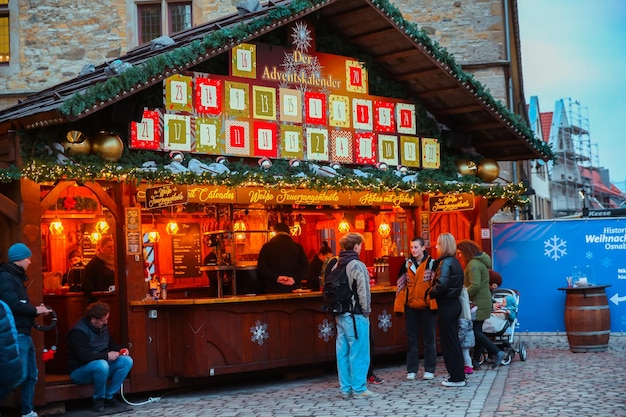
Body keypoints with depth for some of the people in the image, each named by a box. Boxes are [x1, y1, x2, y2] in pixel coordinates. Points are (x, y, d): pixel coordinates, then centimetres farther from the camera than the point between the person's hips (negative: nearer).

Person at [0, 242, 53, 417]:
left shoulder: (16, 277, 19)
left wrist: (36, 309, 1)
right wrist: (35, 310, -10)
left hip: (24, 334, 10)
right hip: (15, 334, -10)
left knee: (31, 374, 12)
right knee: (20, 375, -12)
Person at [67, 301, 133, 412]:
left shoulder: (102, 326, 3)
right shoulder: (78, 331, -21)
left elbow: (110, 342, 20)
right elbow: (83, 356, -31)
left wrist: (120, 349, 0)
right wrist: (106, 356, -28)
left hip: (102, 363, 8)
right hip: (79, 370, -8)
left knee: (127, 361, -13)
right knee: (102, 365, -39)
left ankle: (109, 396, -7)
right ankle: (98, 399, -15)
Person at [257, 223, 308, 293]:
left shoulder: (267, 247, 4)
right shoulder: (297, 247, 7)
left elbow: (261, 268, -6)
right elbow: (305, 267, -3)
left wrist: (276, 277, -12)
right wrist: (295, 279, -11)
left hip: (273, 290, -1)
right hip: (293, 289, 1)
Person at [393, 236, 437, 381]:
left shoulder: (431, 264, -3)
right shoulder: (407, 264, 6)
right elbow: (401, 286, 5)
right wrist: (399, 307, -1)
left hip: (427, 307, -3)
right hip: (411, 307, 3)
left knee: (429, 339, 5)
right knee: (411, 339, 7)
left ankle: (429, 370, 13)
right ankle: (411, 370, 14)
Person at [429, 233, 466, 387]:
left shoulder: (445, 263, -16)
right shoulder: (454, 262, 12)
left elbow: (442, 284, -25)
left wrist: (431, 293, -7)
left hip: (446, 306, -9)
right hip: (454, 303, 9)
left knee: (449, 341, -2)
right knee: (453, 340, 15)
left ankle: (457, 377, 2)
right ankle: (458, 375, 21)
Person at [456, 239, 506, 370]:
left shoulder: (473, 265, -16)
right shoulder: (479, 262, 16)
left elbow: (475, 285, -24)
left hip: (479, 303, -10)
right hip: (483, 302, 10)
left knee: (475, 331, -8)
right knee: (477, 331, 10)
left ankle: (497, 352, -10)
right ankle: (476, 361, 13)